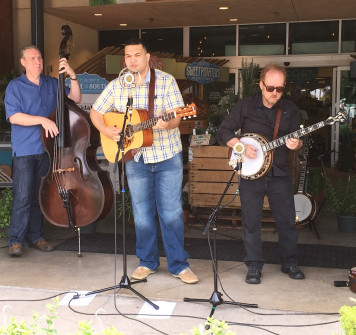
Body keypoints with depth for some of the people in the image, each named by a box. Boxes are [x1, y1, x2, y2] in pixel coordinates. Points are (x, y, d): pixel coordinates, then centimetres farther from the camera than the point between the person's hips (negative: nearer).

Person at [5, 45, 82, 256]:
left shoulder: (52, 84, 13)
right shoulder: (15, 86, 0)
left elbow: (76, 98, 9)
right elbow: (13, 117, -11)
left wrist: (72, 76, -5)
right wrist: (42, 120, -20)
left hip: (48, 148, 4)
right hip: (24, 150, -4)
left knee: (41, 195, 9)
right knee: (23, 197, -7)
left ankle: (36, 237, 19)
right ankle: (16, 240, 3)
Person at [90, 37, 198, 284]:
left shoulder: (166, 81, -5)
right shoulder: (117, 86, 4)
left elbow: (177, 115, -12)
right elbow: (96, 112, 12)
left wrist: (167, 123, -34)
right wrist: (106, 130, -8)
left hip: (167, 155, -2)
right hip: (136, 157, 3)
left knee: (171, 211, 0)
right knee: (142, 213, 10)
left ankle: (179, 264, 12)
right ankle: (148, 262, 25)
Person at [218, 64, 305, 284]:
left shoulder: (290, 109, 4)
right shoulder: (246, 106, -2)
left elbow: (298, 140, 6)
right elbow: (224, 131, 0)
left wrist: (296, 144, -18)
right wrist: (242, 147, -15)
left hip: (280, 174, 2)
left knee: (287, 221, 8)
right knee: (251, 222, 3)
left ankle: (290, 263, 27)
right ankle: (254, 267, 16)